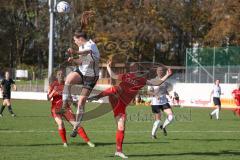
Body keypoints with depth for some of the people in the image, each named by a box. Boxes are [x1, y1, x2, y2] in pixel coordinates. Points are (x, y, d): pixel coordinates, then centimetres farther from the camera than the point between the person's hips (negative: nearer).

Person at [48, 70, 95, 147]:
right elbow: (48, 98, -8)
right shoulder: (53, 84, -3)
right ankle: (64, 142, -8)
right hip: (56, 108, -2)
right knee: (60, 124, -26)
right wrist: (53, 91, -25)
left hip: (65, 108, 2)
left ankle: (88, 141, -1)